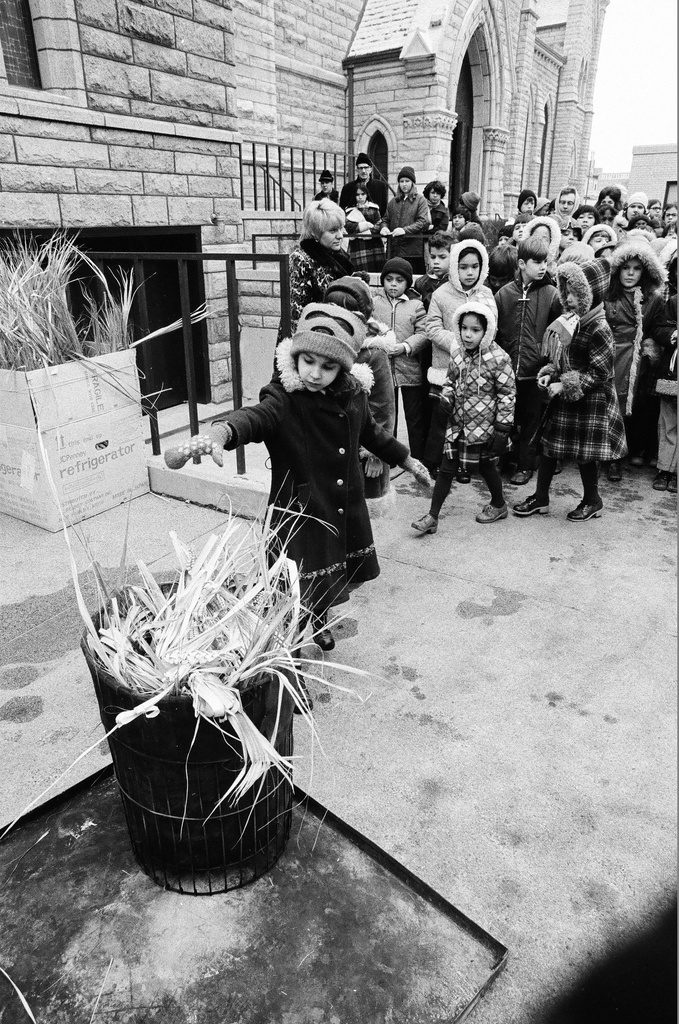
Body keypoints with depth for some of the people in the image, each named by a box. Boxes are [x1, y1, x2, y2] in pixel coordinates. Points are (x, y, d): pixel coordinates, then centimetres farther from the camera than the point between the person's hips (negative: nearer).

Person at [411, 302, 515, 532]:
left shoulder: (497, 359, -16)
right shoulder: (457, 353, 0)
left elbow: (507, 395, -12)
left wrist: (502, 430, -13)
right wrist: (446, 397, -4)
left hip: (484, 426, -5)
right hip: (457, 424, 5)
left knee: (486, 466, 13)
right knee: (446, 468, 4)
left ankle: (499, 505, 39)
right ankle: (432, 516, 10)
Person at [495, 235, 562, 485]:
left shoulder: (551, 294, -1)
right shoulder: (504, 293, 5)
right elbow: (494, 331, 10)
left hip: (537, 370, -2)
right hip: (508, 370, 2)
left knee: (532, 420, 6)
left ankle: (525, 465, 18)